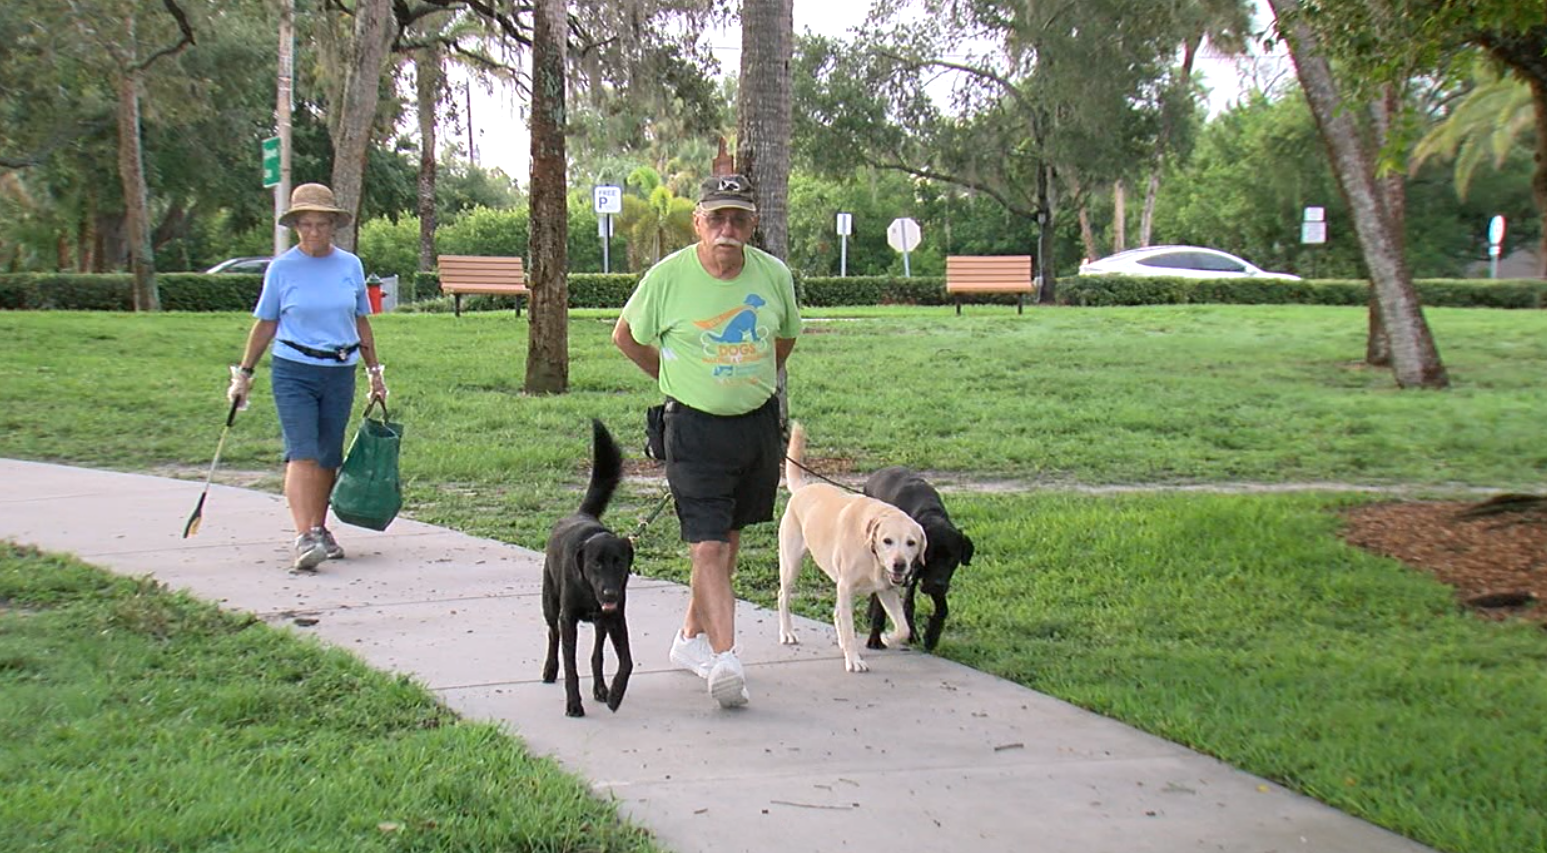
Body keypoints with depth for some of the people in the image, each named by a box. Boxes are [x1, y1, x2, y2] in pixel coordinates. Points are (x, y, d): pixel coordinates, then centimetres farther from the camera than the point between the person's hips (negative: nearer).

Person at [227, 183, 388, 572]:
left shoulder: (351, 266, 7)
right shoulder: (282, 269, -1)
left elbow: (361, 322, 16)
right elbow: (265, 324, 6)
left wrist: (375, 371, 18)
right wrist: (244, 372, 6)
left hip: (340, 372, 3)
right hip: (293, 370, -3)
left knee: (328, 457, 8)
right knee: (302, 453, -14)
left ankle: (320, 530, 23)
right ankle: (303, 539, -21)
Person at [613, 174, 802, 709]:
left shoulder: (774, 276, -2)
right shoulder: (669, 277, -11)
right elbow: (626, 336, 6)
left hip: (759, 424, 4)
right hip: (694, 427, -4)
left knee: (728, 537, 15)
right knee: (707, 546, -13)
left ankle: (692, 636, 31)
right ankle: (725, 657, -18)